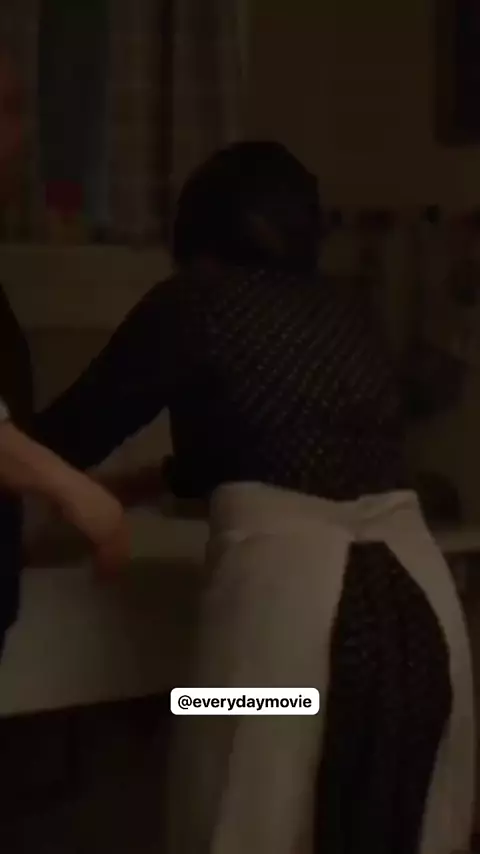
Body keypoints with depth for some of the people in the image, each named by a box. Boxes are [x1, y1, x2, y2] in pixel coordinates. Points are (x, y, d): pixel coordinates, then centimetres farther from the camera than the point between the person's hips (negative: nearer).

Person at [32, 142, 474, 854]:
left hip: (288, 586, -6)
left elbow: (84, 425, 11)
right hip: (417, 593, 6)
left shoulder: (198, 300, 5)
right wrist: (153, 481, 45)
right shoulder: (343, 312, 21)